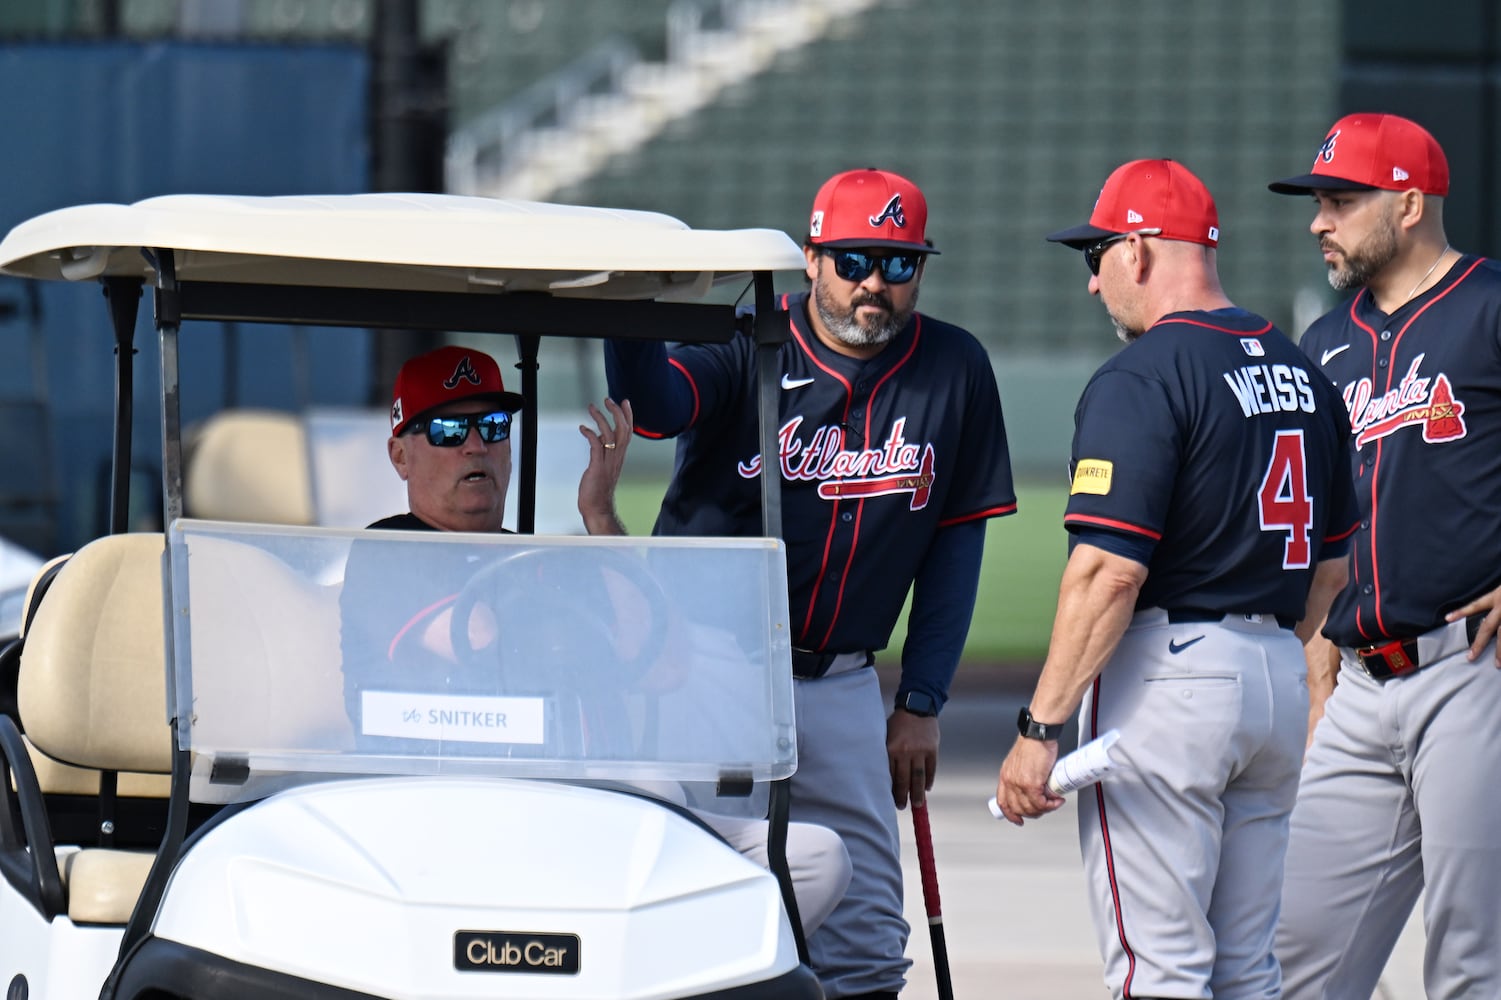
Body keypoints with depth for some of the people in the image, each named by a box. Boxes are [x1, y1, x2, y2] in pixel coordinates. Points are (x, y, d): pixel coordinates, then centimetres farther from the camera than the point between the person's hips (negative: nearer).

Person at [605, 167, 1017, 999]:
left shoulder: (954, 372, 3)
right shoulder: (747, 350, -6)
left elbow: (956, 540, 8)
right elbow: (655, 402, -27)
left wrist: (921, 704, 5)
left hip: (838, 688, 3)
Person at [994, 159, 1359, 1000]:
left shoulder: (1141, 379, -13)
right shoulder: (1299, 370, 13)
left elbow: (1110, 570, -21)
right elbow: (1332, 562, 19)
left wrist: (1040, 729, -19)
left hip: (1169, 669, -8)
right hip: (1280, 678, 8)